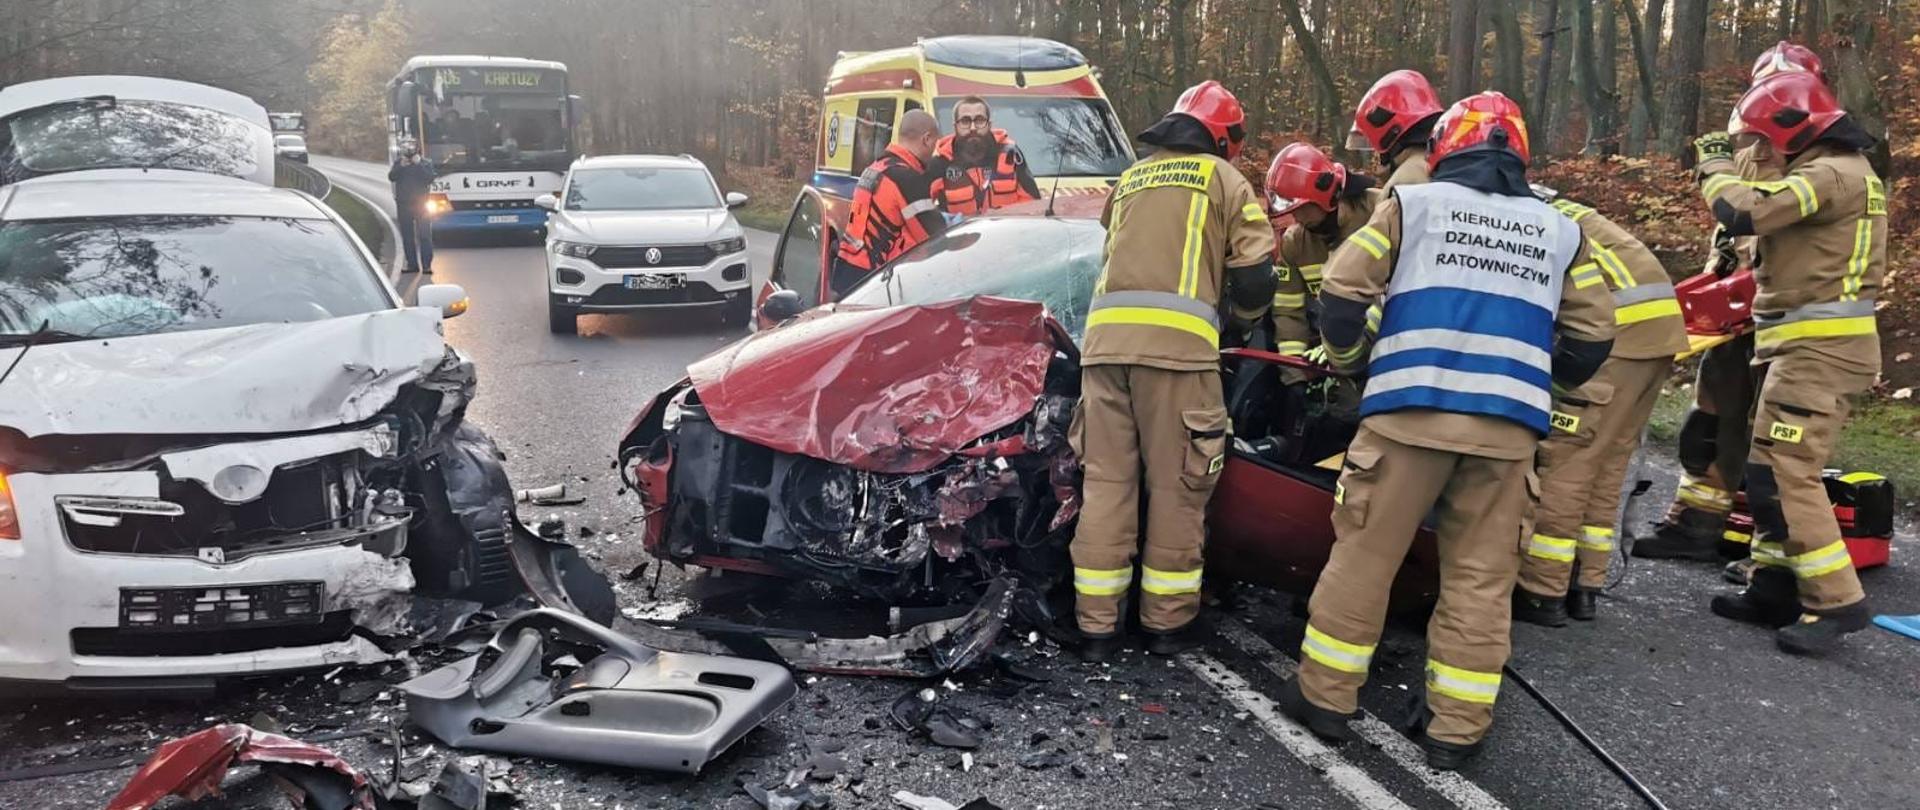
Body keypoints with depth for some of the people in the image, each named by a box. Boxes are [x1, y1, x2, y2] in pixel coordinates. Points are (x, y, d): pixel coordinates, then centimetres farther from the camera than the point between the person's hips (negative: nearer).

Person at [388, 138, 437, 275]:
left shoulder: (426, 163, 3)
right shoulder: (398, 162, 9)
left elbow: (430, 178, -12)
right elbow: (391, 177, -3)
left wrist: (419, 164, -16)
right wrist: (401, 166, -15)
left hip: (421, 203, -3)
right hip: (403, 204, 3)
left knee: (425, 235, -8)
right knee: (407, 236, 6)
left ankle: (427, 265, -8)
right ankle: (412, 264, 12)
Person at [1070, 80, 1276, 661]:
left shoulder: (1130, 178, 28)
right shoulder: (1224, 178, 13)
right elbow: (1254, 273, 5)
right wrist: (1236, 327, 24)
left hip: (1106, 333, 5)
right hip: (1176, 339, -4)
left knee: (1106, 482, 5)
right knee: (1177, 487, 4)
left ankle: (1097, 625, 8)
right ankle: (1167, 622, 10)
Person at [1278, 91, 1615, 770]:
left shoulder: (1414, 202, 8)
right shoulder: (1559, 230, 17)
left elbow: (1341, 292, 2)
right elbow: (1593, 336, 18)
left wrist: (1351, 363, 19)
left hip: (1411, 411, -2)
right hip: (1509, 426, 3)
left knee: (1364, 555, 8)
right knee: (1480, 576, 9)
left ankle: (1325, 697, 16)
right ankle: (1455, 728, 15)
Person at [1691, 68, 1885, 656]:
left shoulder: (1834, 173, -16)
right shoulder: (1831, 171, 19)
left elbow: (1743, 213, -24)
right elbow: (1772, 218, 20)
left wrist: (1717, 163, -7)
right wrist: (1727, 168, 9)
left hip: (1819, 346, -11)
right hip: (1807, 343, 11)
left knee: (1784, 472, -13)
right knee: (1769, 469, 12)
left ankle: (1836, 602, -8)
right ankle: (1775, 588, 17)